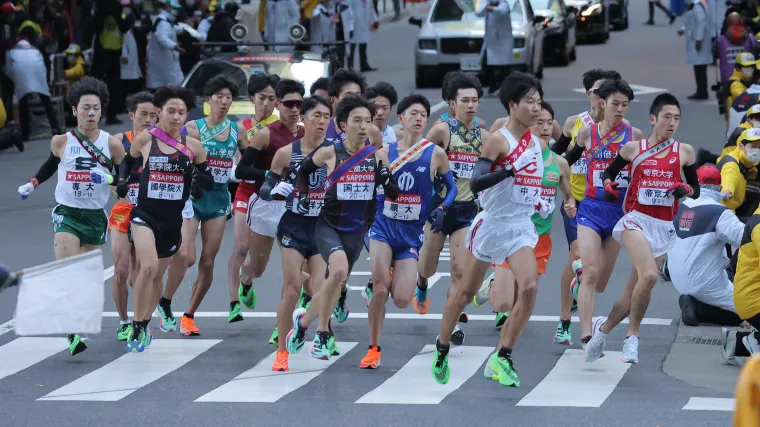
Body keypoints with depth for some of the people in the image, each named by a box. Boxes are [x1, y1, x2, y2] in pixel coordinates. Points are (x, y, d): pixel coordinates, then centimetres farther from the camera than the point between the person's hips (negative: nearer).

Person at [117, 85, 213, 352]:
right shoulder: (145, 140, -4)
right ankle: (138, 328, -14)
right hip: (145, 214, -3)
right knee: (148, 267, -24)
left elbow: (209, 183, 3)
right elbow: (128, 161, 16)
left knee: (157, 275, 15)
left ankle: (144, 326, 35)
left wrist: (195, 173, -16)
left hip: (173, 219, 3)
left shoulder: (193, 146, 0)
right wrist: (122, 180, 0)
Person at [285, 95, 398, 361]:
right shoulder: (330, 153, -8)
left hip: (356, 231, 4)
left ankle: (304, 320, 41)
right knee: (339, 270, -29)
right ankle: (322, 334, -13)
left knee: (334, 283, 11)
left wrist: (386, 179, -16)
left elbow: (394, 194, 3)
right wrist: (303, 195, 2)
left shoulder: (378, 156, -3)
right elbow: (304, 170, 11)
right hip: (329, 226, -4)